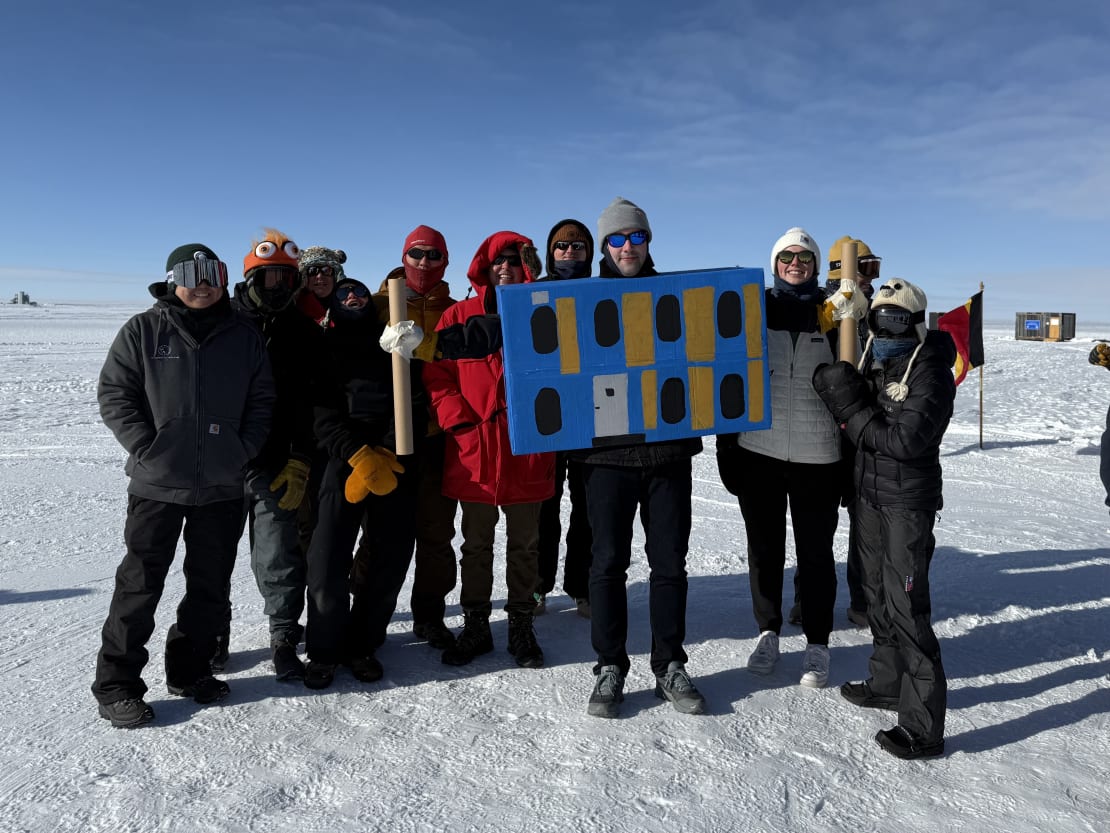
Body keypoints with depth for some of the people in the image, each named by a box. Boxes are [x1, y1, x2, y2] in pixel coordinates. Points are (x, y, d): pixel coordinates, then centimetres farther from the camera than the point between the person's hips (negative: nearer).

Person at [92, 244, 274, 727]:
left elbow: (262, 401, 8)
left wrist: (243, 449, -3)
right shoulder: (143, 331, 0)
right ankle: (116, 685, 14)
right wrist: (146, 447, -11)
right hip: (156, 485, -3)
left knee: (210, 585, 12)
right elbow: (113, 395, -2)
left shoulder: (244, 336, 6)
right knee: (140, 583, 2)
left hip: (223, 487, 3)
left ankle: (188, 670, 28)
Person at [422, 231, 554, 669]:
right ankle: (475, 626, 25)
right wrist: (458, 418, -10)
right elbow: (436, 373, 2)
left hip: (527, 453, 0)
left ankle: (521, 627, 25)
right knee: (476, 545, 12)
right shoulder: (459, 316, 4)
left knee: (524, 546, 11)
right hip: (473, 452, 0)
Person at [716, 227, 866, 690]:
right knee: (764, 547, 12)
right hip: (758, 450, 1)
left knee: (815, 550, 7)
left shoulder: (835, 312, 4)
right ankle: (768, 633, 28)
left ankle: (817, 644, 21)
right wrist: (726, 441, 2)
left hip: (816, 455, -1)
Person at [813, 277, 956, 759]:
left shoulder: (931, 375, -14)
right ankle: (887, 682, 36)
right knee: (877, 594, 18)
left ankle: (923, 726, 1)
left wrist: (853, 411, -15)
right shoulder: (871, 362, 8)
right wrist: (842, 393, -5)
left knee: (906, 605, -7)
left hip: (909, 502, -8)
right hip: (869, 494, 8)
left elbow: (905, 441, -22)